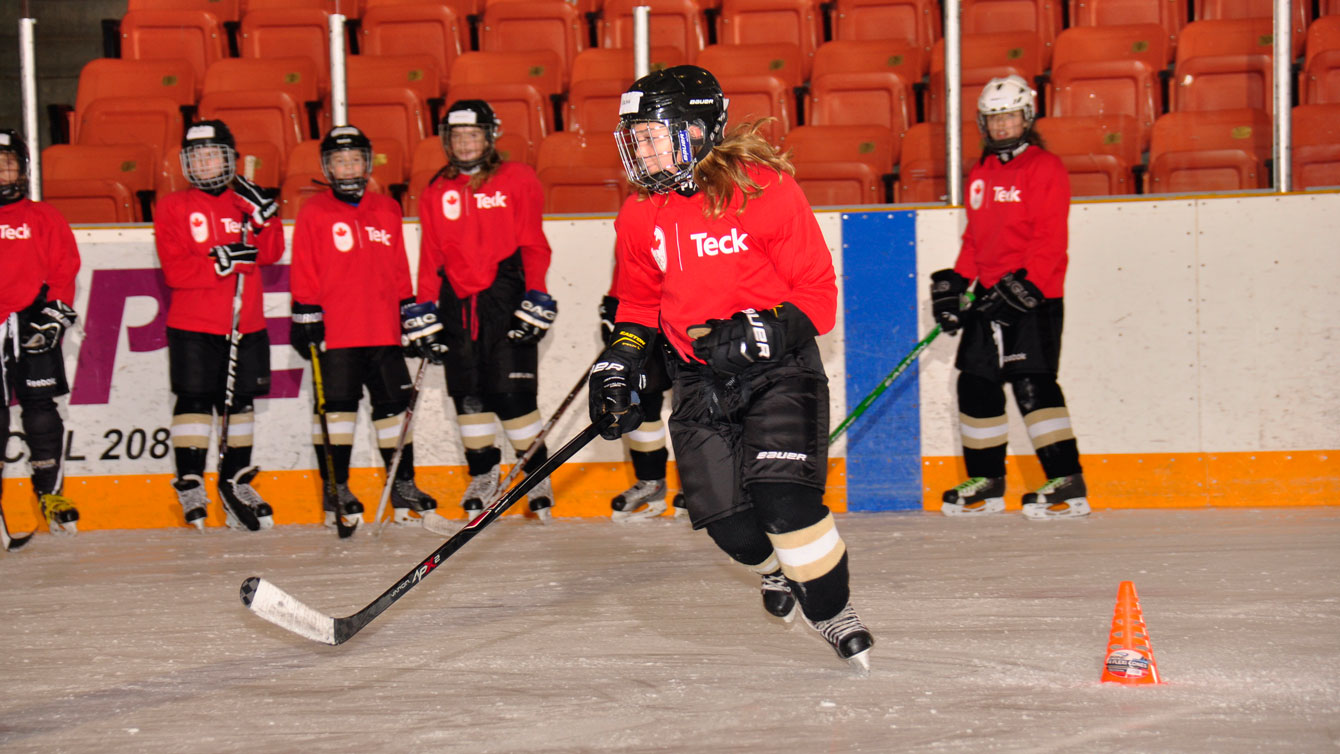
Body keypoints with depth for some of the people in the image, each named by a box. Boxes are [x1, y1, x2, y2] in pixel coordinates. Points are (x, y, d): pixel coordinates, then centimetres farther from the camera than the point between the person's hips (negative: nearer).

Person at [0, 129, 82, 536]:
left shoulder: (43, 218, 10)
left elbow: (64, 270, 6)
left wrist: (55, 312, -6)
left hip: (34, 329, 0)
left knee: (41, 409, 0)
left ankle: (51, 493, 9)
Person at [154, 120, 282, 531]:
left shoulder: (245, 201, 10)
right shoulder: (173, 207, 2)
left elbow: (272, 253, -3)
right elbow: (175, 270, -9)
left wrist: (263, 216, -18)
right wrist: (221, 261, -21)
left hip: (246, 323, 3)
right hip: (193, 325, -3)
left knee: (241, 400, 9)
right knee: (195, 400, -7)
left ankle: (235, 482, 21)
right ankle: (190, 484, -1)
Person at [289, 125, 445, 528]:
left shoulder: (387, 211, 14)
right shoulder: (313, 213, 2)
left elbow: (399, 272, 17)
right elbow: (304, 274, 0)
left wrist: (418, 321, 15)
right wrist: (306, 318, -6)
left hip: (382, 331, 4)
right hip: (334, 331, -4)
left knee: (393, 403, 6)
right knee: (337, 403, -3)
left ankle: (404, 488, 14)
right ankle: (336, 491, 5)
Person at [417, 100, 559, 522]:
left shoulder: (517, 180, 3)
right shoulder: (436, 193, 13)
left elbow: (533, 245, 1)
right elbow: (431, 256, 14)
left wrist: (536, 294, -8)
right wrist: (425, 306, 6)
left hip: (504, 296, -4)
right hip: (457, 300, 4)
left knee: (511, 389, -9)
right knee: (467, 390, 4)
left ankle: (537, 472, 4)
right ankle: (482, 476, 14)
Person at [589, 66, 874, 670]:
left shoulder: (764, 190, -13)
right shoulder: (640, 217, 4)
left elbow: (817, 293, -10)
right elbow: (639, 301, 22)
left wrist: (762, 332, -24)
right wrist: (621, 359, 6)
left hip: (779, 367, -5)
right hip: (700, 377, 5)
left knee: (784, 496, -20)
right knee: (725, 517, -5)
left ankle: (832, 612, 1)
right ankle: (779, 568, 30)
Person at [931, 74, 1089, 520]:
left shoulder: (1045, 168, -6)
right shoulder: (980, 175, 16)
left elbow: (1050, 239, -13)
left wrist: (1024, 285, -21)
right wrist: (955, 282, 12)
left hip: (1033, 297, -8)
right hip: (989, 296, 8)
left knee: (1032, 384, -14)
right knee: (976, 382, 8)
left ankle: (1068, 485, -14)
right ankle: (985, 483, 21)